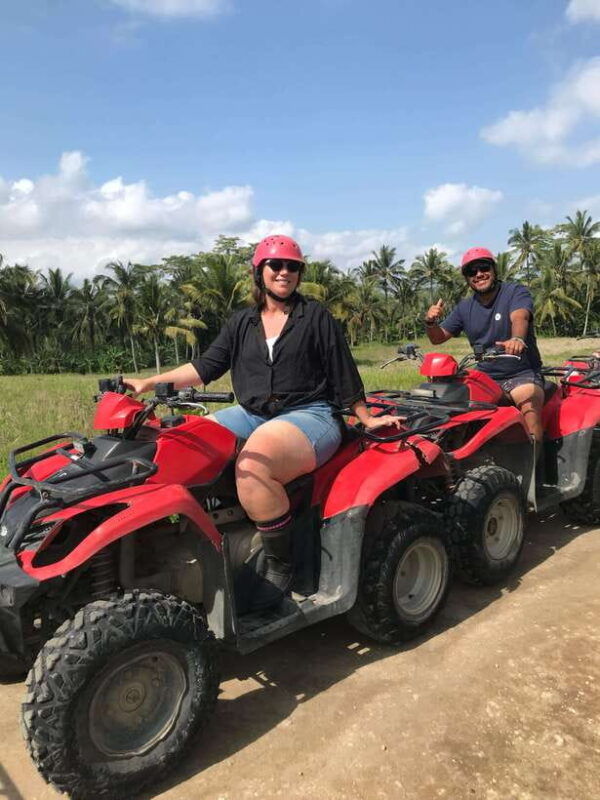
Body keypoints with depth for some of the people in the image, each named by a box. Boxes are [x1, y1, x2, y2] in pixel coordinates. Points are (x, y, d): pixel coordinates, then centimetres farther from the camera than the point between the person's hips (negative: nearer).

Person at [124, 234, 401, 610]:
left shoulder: (316, 316, 5)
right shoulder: (242, 322, 17)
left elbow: (343, 375, 7)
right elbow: (206, 366, 14)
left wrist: (367, 419, 9)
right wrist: (149, 382, 6)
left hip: (310, 416, -5)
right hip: (253, 415, 6)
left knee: (253, 464, -35)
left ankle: (281, 567, -17)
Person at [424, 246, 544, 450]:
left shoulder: (516, 292, -4)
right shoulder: (464, 308, 10)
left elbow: (519, 318, -25)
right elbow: (438, 338, 14)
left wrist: (517, 338, -49)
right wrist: (431, 322, -10)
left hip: (521, 374, -4)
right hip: (484, 377, 4)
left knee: (530, 406, -33)